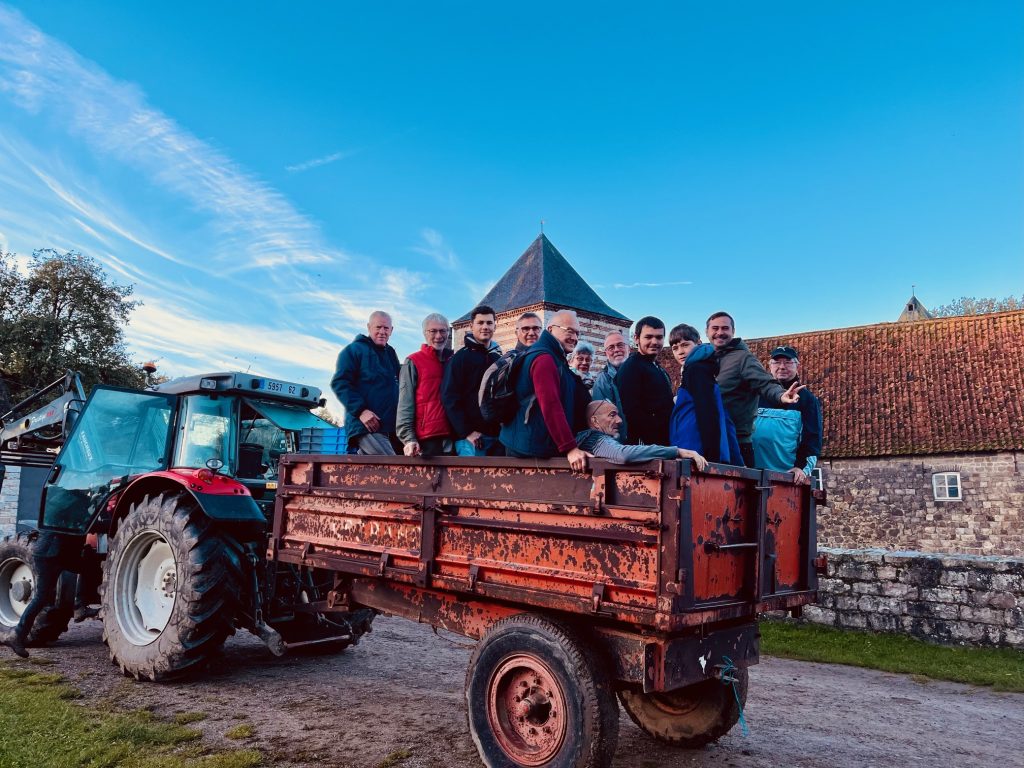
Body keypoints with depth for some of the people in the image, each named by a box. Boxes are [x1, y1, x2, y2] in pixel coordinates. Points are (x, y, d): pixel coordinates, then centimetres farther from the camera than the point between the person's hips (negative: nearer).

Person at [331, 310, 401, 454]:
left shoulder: (390, 353, 23)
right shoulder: (354, 350, 2)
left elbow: (398, 383, 33)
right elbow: (339, 383, -7)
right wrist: (360, 410, -19)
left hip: (391, 426, 7)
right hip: (366, 426, -7)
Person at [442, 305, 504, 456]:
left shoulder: (500, 359, 17)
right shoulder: (460, 358, 0)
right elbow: (449, 398, -8)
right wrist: (466, 432, -15)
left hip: (498, 434, 5)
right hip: (471, 437, -5)